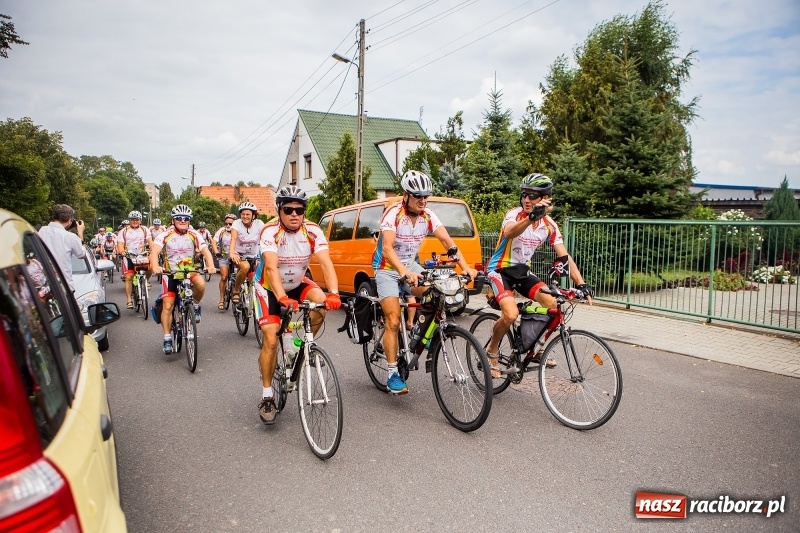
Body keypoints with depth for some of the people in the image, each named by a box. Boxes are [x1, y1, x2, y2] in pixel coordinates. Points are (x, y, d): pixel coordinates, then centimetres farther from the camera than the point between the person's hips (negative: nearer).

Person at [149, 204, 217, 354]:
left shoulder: (194, 235, -7)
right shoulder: (166, 235, -11)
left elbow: (206, 251, -17)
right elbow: (154, 251, -24)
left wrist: (211, 266, -38)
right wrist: (155, 266, -46)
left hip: (189, 271, 1)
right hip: (170, 273, 0)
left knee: (201, 284, -32)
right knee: (167, 306, -8)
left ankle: (196, 306, -2)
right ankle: (167, 339, 4)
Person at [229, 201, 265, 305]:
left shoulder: (259, 224, -10)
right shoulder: (237, 223, -13)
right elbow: (233, 239, -29)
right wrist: (232, 253, -47)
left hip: (254, 257, 3)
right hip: (239, 255, -3)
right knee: (245, 267, -34)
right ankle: (235, 292, -12)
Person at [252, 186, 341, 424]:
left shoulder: (313, 231, -18)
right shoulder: (270, 232, -26)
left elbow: (326, 263, -29)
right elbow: (271, 268, -39)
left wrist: (334, 293, -46)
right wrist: (282, 298, -55)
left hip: (297, 283, 3)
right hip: (269, 288, -3)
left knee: (321, 303, -27)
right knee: (271, 340, -14)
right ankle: (267, 396, 3)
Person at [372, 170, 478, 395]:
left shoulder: (428, 216, -8)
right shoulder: (393, 214, -23)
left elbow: (448, 241, -14)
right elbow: (387, 249, -36)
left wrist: (466, 267, -28)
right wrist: (405, 273, -52)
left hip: (410, 266, 5)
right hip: (387, 269, -5)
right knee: (393, 322, -12)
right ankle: (393, 375, -2)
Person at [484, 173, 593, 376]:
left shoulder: (549, 225, -4)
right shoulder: (515, 214, -19)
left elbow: (565, 257, -8)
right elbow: (509, 232, -43)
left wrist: (581, 284, -21)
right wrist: (532, 216, -62)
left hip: (522, 271, 6)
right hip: (500, 270, -5)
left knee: (552, 304, -13)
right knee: (511, 314, -26)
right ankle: (491, 350, 2)